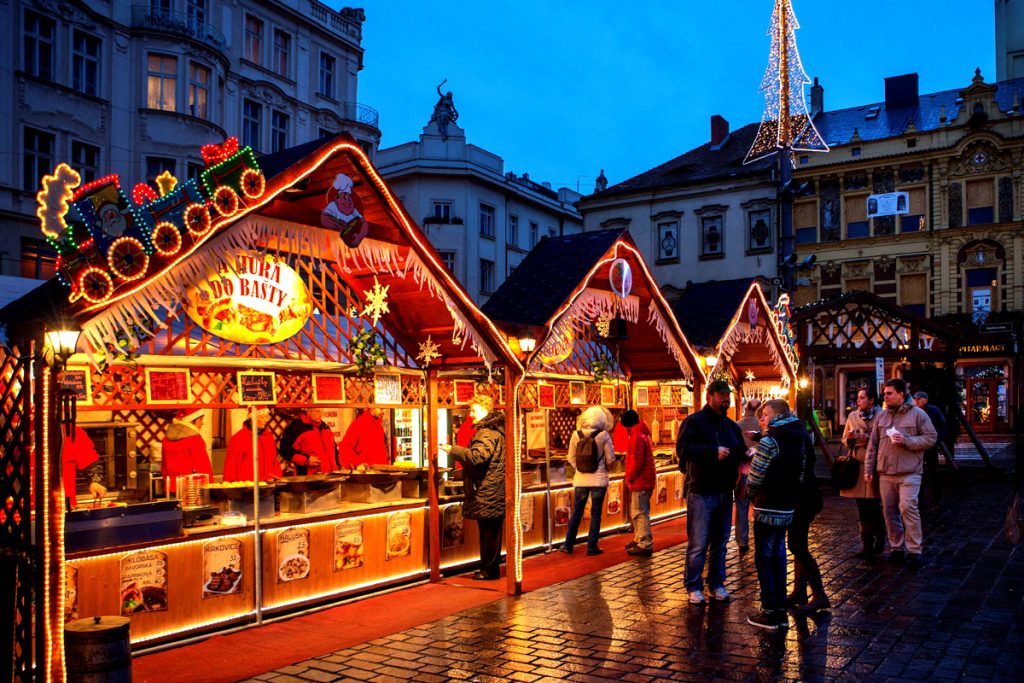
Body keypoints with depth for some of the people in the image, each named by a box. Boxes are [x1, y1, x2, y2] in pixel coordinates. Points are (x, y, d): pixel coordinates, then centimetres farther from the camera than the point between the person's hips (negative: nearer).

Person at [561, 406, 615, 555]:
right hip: (599, 479, -2)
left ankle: (568, 545, 15)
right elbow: (610, 459, -4)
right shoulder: (603, 435, -9)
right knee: (596, 513, 7)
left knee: (576, 512, 13)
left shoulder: (576, 435, -3)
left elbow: (571, 458, 3)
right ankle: (592, 547, 9)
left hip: (580, 479, 2)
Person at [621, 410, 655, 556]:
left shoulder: (637, 437, -16)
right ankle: (639, 539, 27)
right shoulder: (643, 434, 17)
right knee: (637, 512, 18)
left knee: (639, 512, -7)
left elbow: (637, 462, -22)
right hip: (644, 480, 10)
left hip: (640, 481, -10)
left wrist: (629, 477, -10)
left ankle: (645, 544, -5)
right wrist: (631, 477, 12)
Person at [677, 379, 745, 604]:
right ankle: (694, 586, 10)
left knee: (720, 542, 14)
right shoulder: (694, 421, -7)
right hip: (701, 493, -6)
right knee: (698, 543, -1)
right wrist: (714, 451, -25)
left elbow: (741, 453, 23)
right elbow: (683, 448, -20)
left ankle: (716, 583, 26)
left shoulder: (732, 426, 15)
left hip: (725, 493, 7)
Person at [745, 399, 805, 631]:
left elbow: (755, 478, -15)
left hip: (768, 508, -8)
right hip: (788, 507, 8)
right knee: (778, 555, 14)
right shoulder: (797, 440, 10)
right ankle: (780, 610, 18)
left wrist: (752, 492, 5)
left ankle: (770, 612, 4)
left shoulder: (769, 441, -15)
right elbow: (800, 474, 14)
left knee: (763, 557, 1)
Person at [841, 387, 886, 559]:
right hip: (857, 465, 5)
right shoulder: (852, 416, 11)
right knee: (862, 508, 7)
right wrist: (850, 438, -5)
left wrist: (868, 439, -17)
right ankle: (867, 545, 15)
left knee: (874, 506, -3)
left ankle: (879, 540, 18)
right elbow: (845, 440, 17)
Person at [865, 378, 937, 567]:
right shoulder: (881, 417, 12)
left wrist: (907, 441, -15)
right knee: (889, 511, 7)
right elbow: (873, 445, 13)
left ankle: (914, 550, -2)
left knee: (907, 507, -13)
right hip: (885, 473, 5)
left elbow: (930, 438, -4)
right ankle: (896, 548, 19)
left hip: (909, 473, -5)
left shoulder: (918, 414, -1)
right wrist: (868, 469, 9)